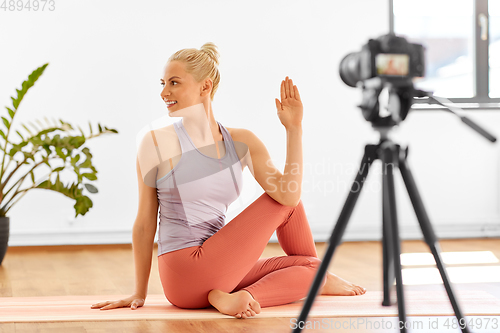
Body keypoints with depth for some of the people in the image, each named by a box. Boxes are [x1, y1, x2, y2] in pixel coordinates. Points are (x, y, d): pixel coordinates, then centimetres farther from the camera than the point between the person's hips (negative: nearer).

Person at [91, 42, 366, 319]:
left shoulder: (241, 142, 5)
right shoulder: (158, 143, -7)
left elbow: (288, 194, -9)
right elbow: (145, 223, -1)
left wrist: (294, 129, -11)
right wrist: (139, 293, 2)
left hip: (216, 269, 6)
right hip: (186, 273, -6)